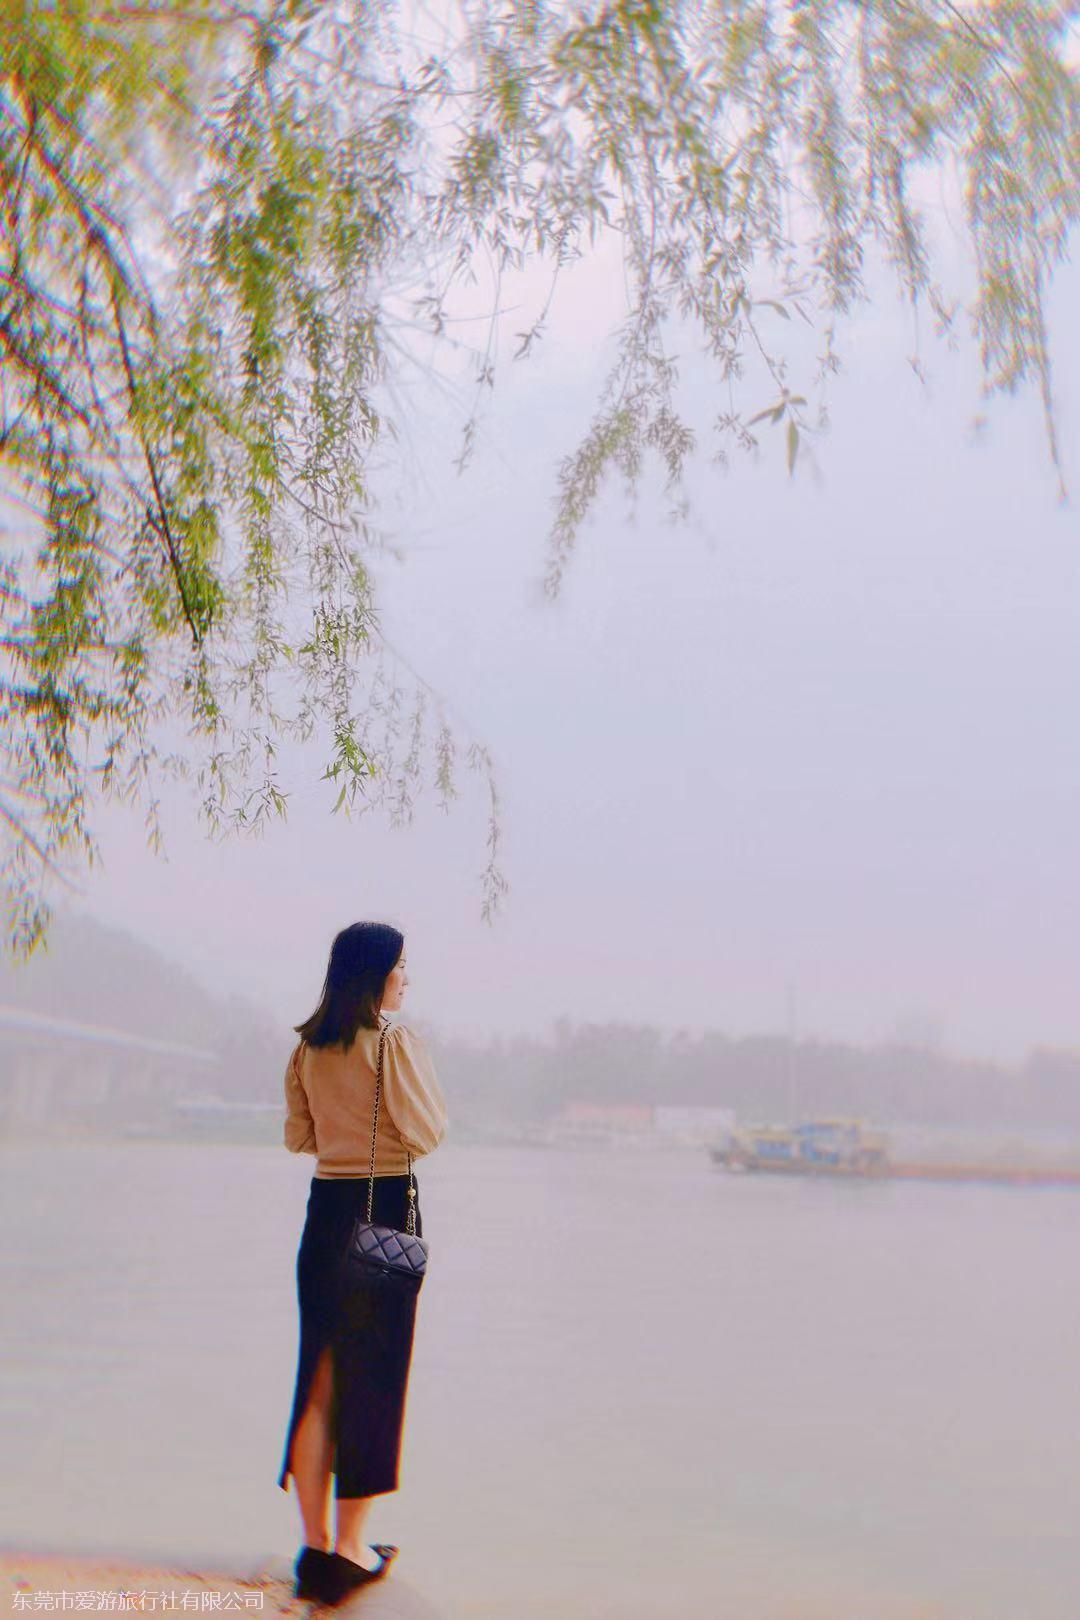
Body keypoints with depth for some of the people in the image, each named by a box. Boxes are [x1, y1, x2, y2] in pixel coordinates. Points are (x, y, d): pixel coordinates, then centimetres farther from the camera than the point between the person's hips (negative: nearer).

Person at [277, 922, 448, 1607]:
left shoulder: (309, 1048, 6)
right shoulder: (396, 1043, -13)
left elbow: (298, 1135, 13)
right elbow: (427, 1133, -13)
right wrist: (425, 1077, 4)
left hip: (325, 1208, 6)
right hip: (386, 1208, -6)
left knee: (319, 1377, 12)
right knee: (372, 1379, 4)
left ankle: (316, 1544, 18)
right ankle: (350, 1549, 10)